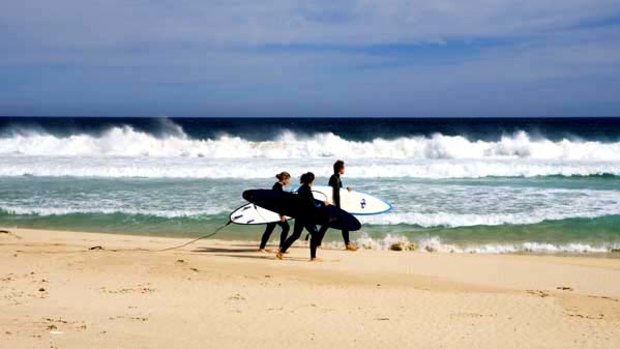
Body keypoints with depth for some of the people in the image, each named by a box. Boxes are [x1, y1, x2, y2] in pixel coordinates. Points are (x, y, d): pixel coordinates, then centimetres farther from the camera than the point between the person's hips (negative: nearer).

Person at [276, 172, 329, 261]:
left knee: (295, 235, 16)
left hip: (299, 216, 9)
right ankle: (313, 256, 2)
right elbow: (312, 206, -19)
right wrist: (323, 205, -6)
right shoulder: (307, 190, -18)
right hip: (306, 216, -9)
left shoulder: (301, 189, 9)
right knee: (315, 234, 1)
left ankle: (281, 252, 15)